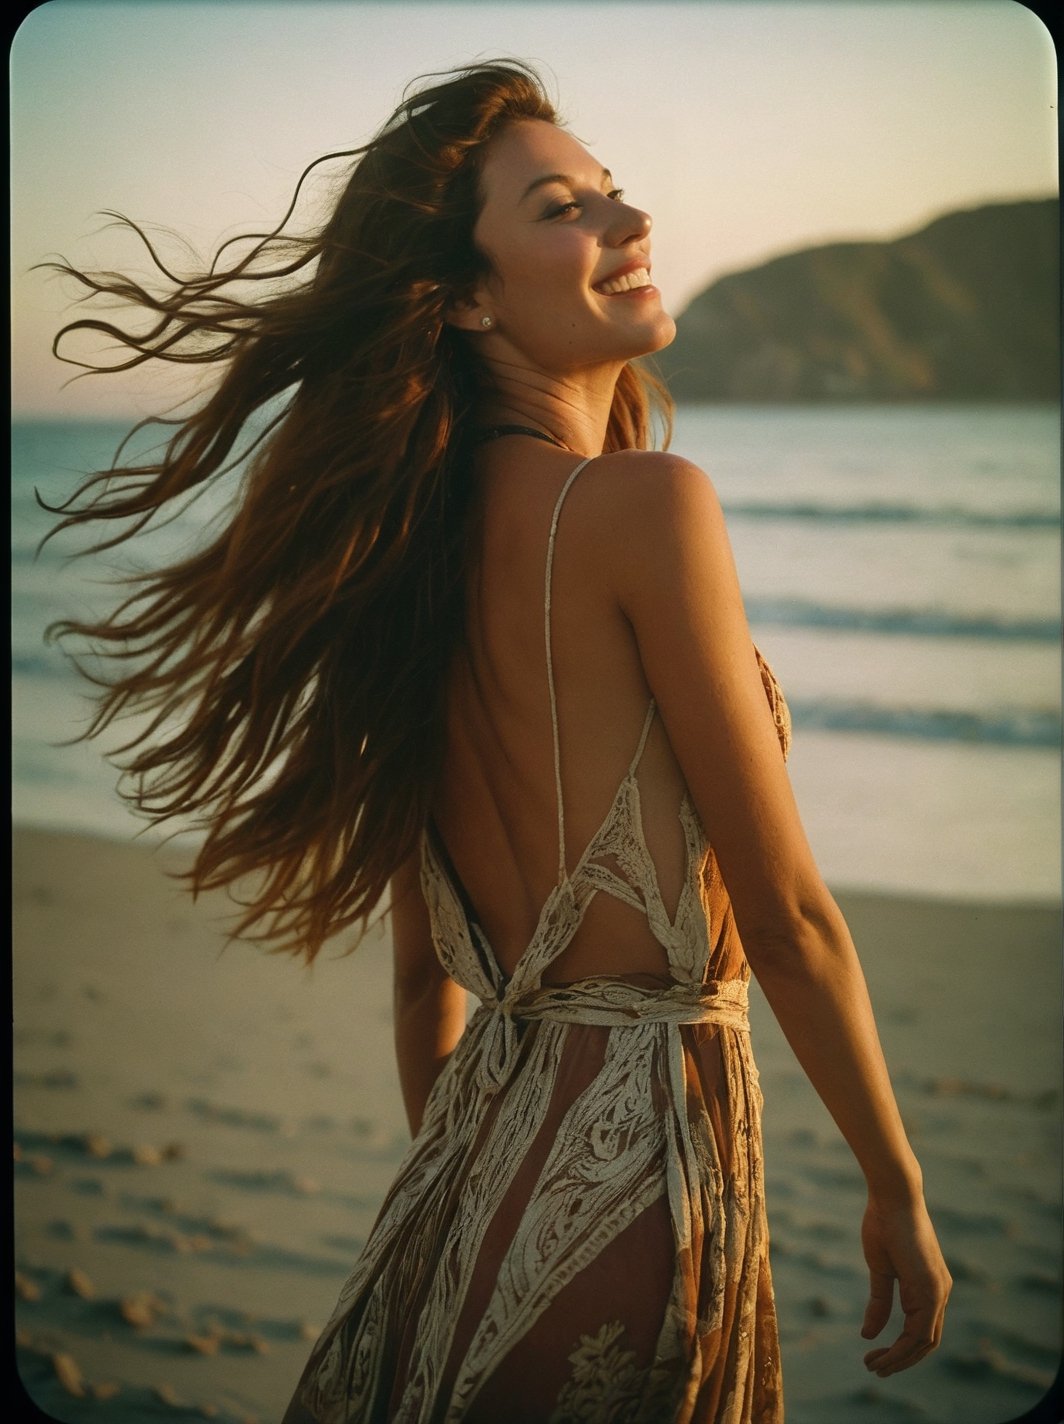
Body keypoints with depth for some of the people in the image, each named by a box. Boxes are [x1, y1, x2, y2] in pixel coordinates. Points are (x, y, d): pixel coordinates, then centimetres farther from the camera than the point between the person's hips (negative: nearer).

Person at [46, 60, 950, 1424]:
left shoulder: (418, 543, 6)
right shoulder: (646, 502, -16)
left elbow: (425, 969, 12)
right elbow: (786, 914, -12)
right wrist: (900, 1191, -1)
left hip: (484, 1144, 8)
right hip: (631, 1148, -7)